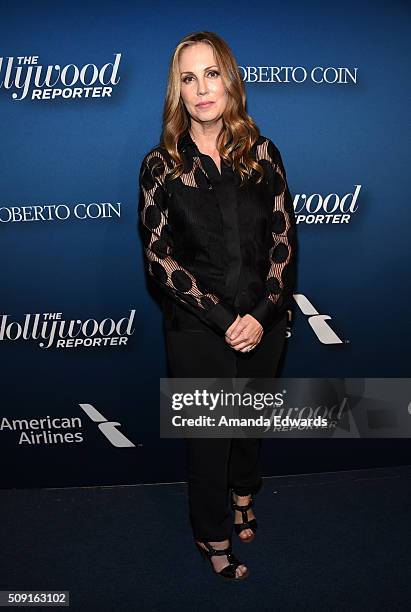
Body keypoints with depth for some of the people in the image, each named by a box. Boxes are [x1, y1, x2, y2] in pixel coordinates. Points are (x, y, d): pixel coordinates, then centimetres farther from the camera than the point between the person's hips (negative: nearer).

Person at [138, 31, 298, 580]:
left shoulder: (262, 154, -1)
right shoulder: (161, 165, -7)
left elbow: (284, 240, -2)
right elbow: (160, 258, -11)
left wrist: (261, 316, -13)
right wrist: (224, 321, -16)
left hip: (263, 324, 3)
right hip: (198, 331, -2)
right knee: (208, 434, 11)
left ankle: (244, 495, 50)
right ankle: (214, 537, 34)